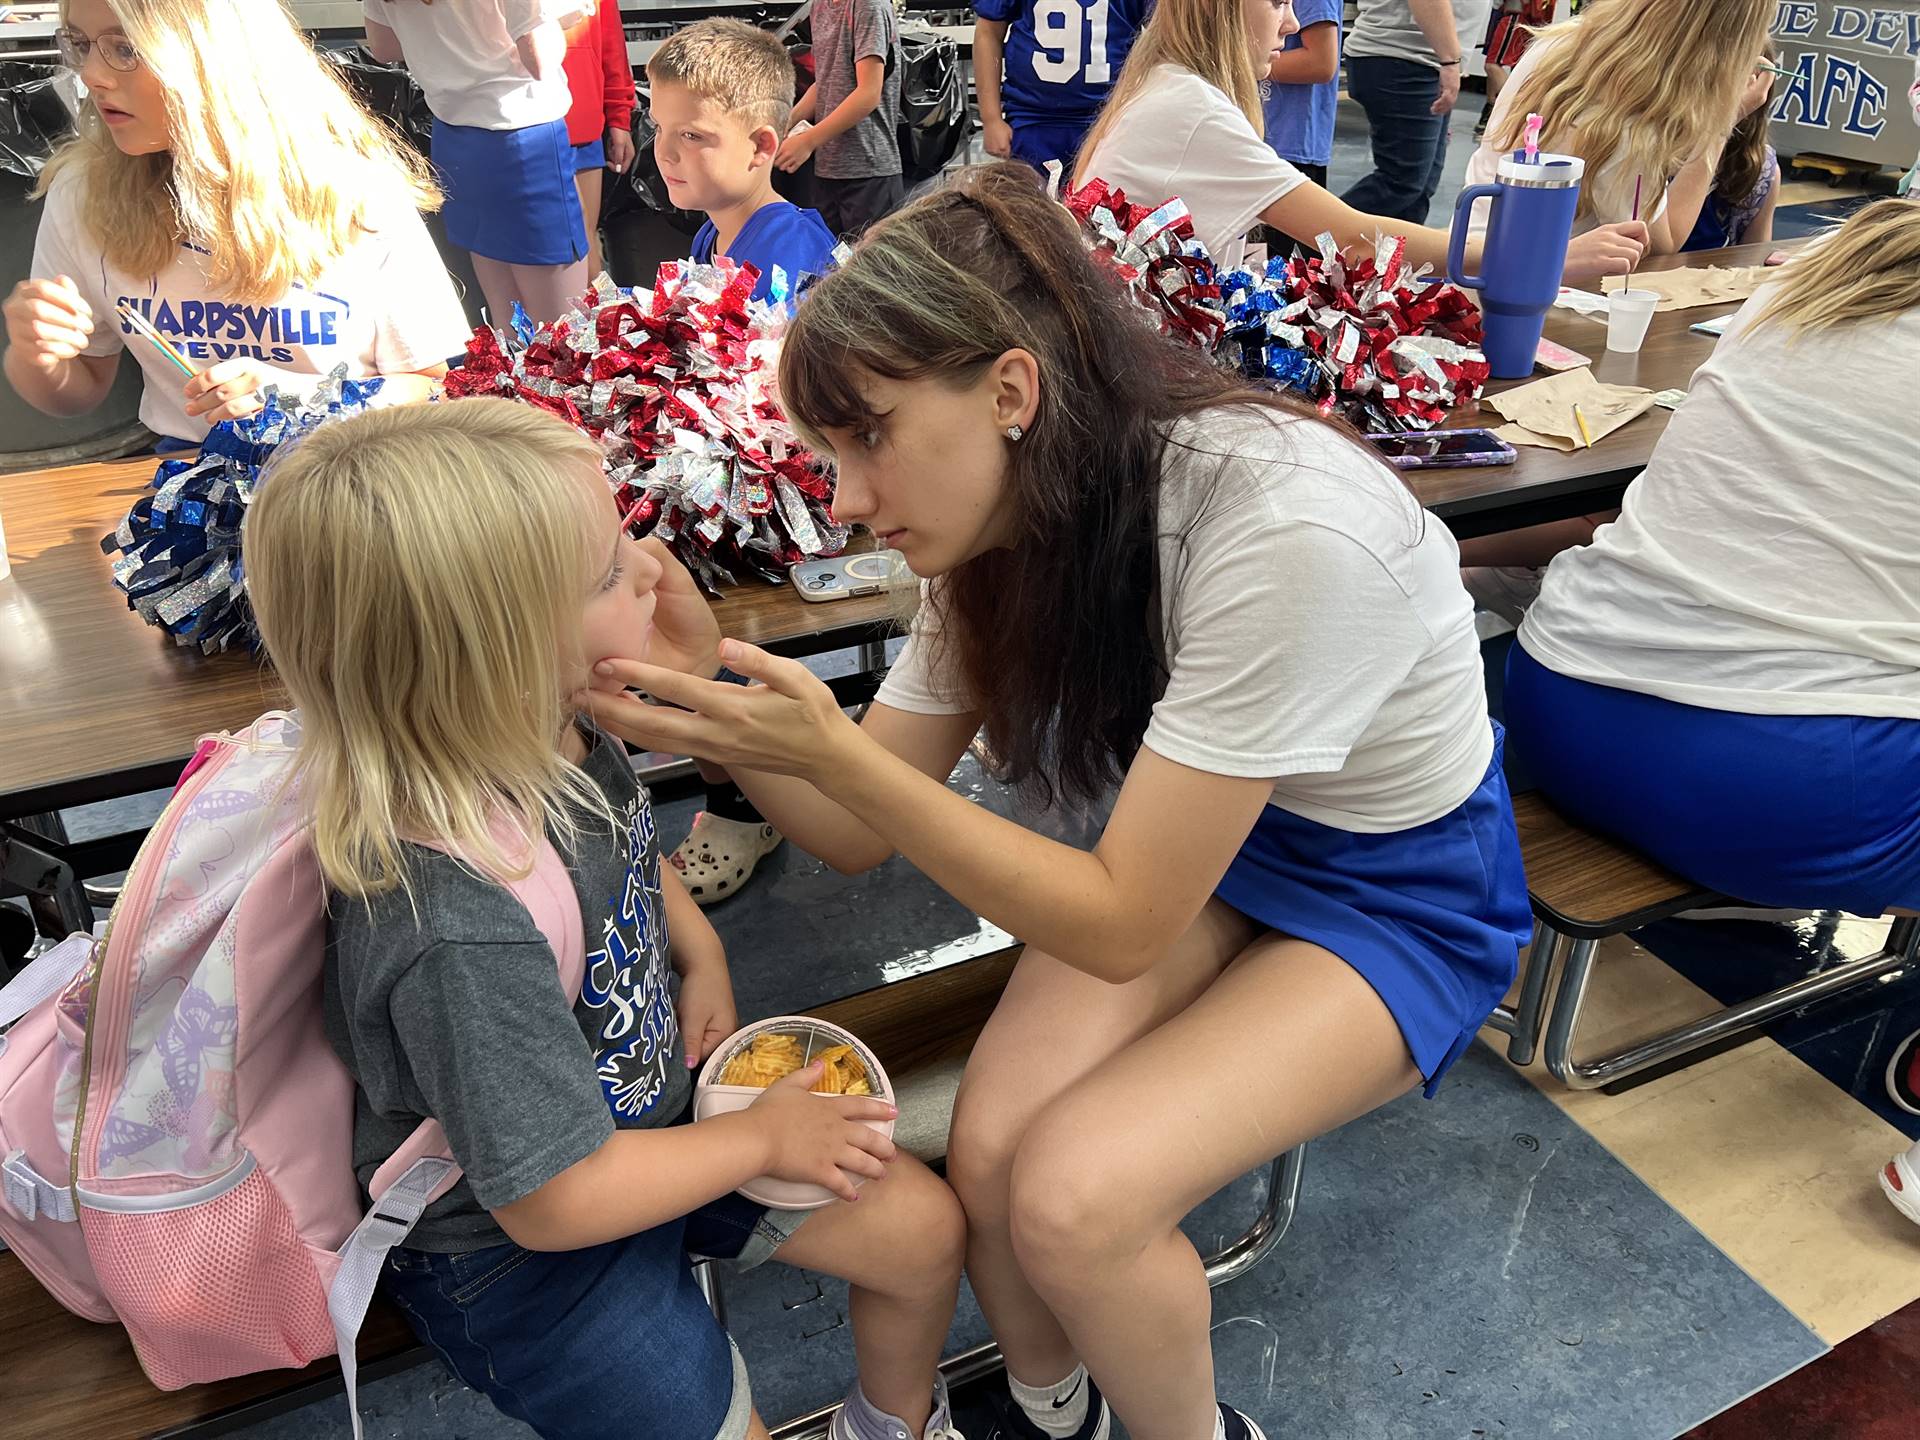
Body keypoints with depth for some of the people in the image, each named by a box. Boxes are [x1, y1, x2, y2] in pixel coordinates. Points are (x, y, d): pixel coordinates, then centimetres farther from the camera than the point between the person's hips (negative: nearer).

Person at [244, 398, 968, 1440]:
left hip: (655, 1099, 7)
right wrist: (762, 1138, -15)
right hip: (516, 1249, -7)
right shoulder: (460, 936, -40)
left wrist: (700, 954, -4)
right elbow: (556, 1199, -27)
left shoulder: (555, 739, -14)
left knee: (923, 1228, 9)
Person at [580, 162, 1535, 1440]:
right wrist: (715, 688, -24)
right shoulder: (1000, 522, -10)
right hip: (1208, 845, 5)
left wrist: (830, 750, -33)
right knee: (991, 1152, -18)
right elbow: (862, 835, -6)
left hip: (1403, 892, -5)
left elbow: (1121, 925, -27)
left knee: (1072, 1199, -23)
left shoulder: (1288, 525, -33)